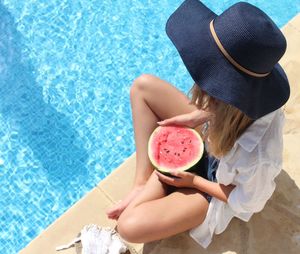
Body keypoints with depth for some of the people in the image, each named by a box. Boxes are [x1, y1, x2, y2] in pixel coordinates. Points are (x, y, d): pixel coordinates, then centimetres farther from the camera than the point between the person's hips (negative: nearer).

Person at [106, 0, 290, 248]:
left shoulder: (256, 153, -44)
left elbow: (244, 201, -21)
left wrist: (192, 181, -15)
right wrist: (198, 116, -13)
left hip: (216, 185, -6)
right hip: (208, 136, 6)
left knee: (129, 226, -22)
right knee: (143, 85, -1)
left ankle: (155, 186, 10)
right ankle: (142, 182, 3)